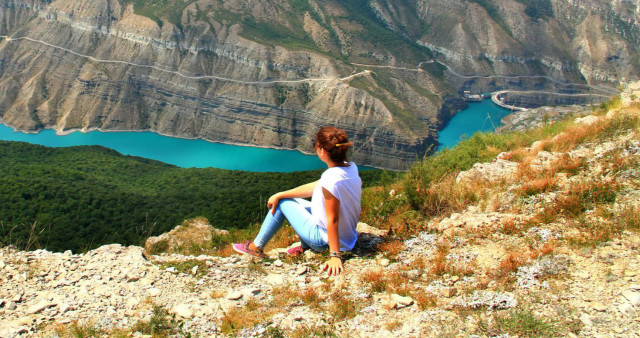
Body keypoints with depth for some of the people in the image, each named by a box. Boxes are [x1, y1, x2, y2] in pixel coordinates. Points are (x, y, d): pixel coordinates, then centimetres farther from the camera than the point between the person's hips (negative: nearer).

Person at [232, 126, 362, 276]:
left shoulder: (332, 179, -31)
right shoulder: (351, 167, -3)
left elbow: (333, 220, -27)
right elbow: (314, 187, 2)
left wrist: (335, 256, -21)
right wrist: (279, 195, 5)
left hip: (324, 239, -8)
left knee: (283, 202, 5)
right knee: (287, 200, 20)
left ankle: (256, 247, 19)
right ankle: (305, 247, 23)